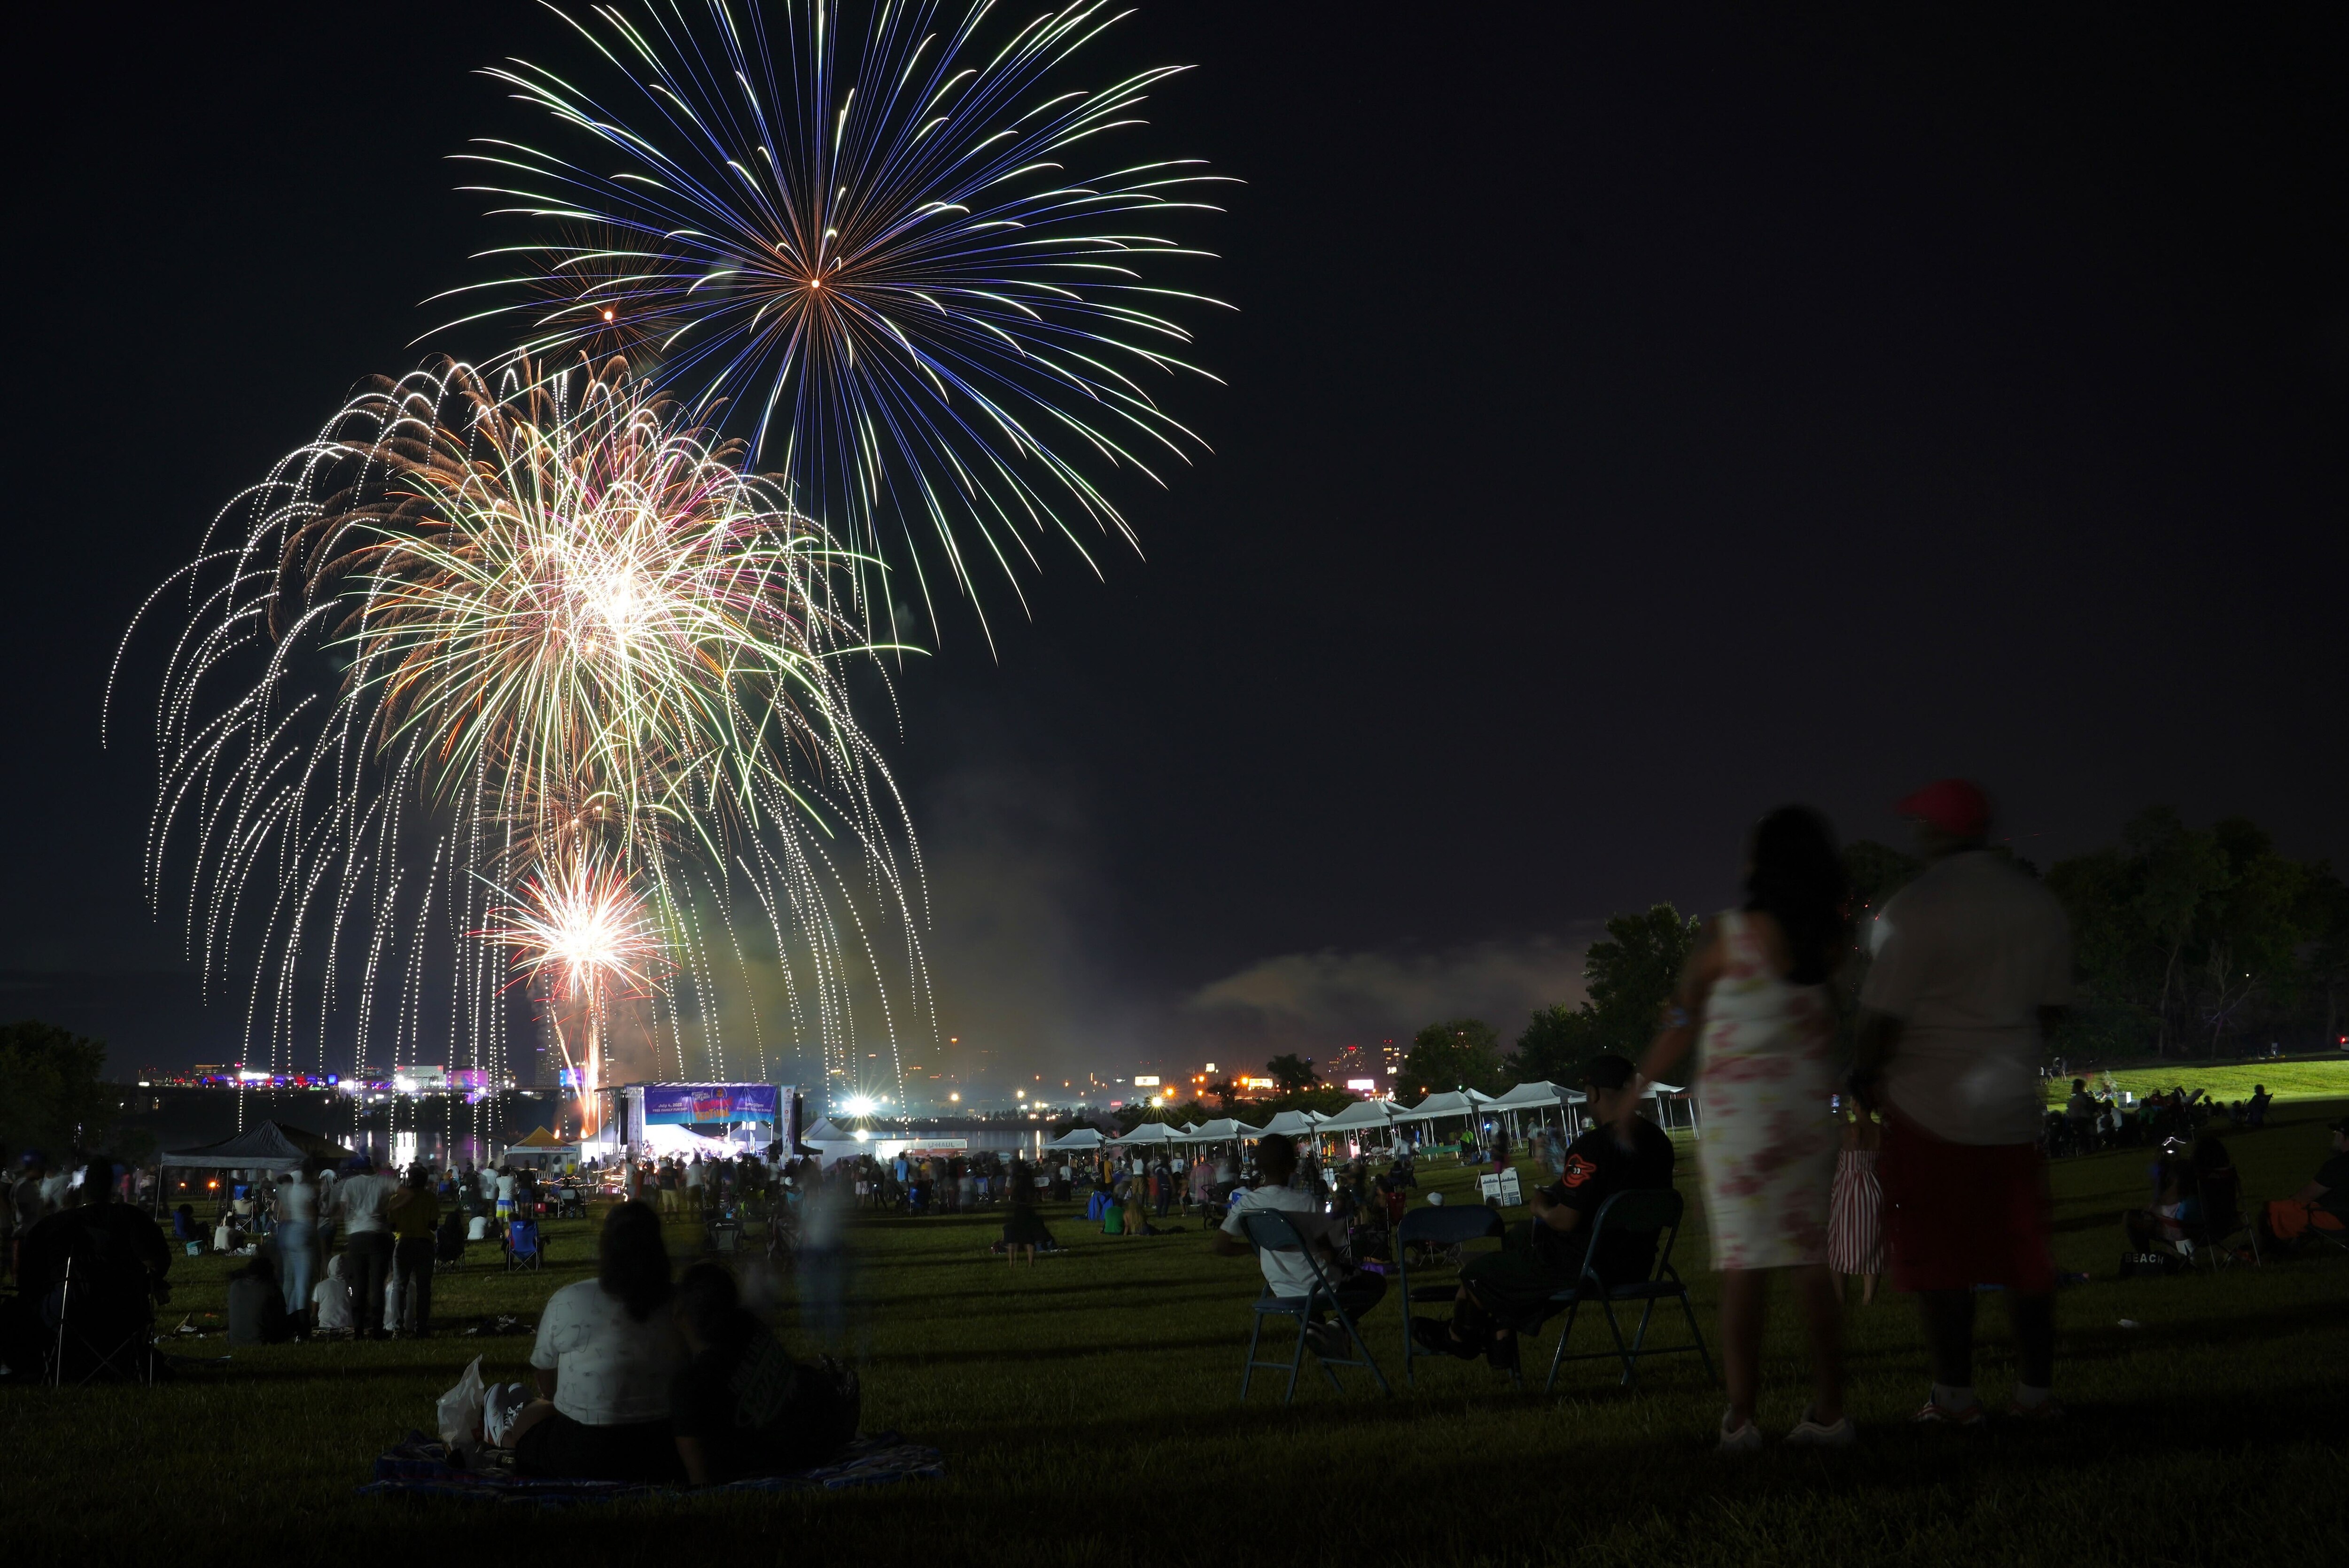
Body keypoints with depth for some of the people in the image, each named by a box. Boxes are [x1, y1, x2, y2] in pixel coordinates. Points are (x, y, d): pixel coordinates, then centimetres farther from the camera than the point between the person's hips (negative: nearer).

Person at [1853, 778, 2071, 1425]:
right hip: (2013, 1104, 5)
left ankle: (1955, 1395, 4)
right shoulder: (2041, 905, 6)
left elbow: (1884, 1013, -12)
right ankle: (2037, 1389, 13)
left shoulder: (1916, 906, -13)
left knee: (1939, 1254, 1)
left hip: (1929, 1104, -5)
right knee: (2023, 1252, 10)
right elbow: (2051, 1007, 13)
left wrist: (1864, 1073, 5)